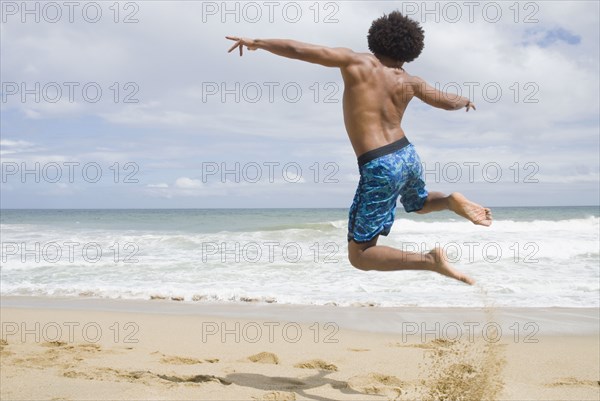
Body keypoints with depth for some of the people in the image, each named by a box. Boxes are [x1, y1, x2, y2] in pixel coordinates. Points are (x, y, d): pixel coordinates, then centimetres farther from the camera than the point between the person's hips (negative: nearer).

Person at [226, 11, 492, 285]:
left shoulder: (356, 62, -1)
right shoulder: (409, 83, 8)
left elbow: (296, 50, -4)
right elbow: (450, 102, 23)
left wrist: (257, 43, 11)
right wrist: (466, 101, 47)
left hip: (379, 169, -5)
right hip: (408, 157, 5)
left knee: (359, 256, 1)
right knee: (420, 204, 40)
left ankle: (431, 261, -17)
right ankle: (452, 201, 6)